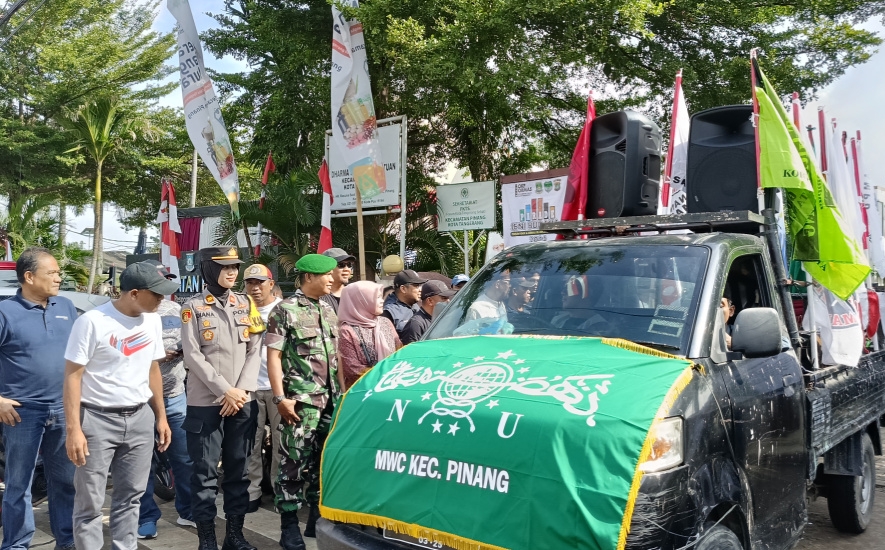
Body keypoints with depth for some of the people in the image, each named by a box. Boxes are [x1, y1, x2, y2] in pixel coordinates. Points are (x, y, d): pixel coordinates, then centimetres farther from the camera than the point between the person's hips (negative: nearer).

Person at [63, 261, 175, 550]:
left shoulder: (152, 320, 5)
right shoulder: (92, 321, -14)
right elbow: (73, 376, -12)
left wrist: (161, 417, 14)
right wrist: (73, 429, -16)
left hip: (140, 419, 5)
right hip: (97, 420, -5)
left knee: (130, 496, 13)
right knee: (89, 502, 3)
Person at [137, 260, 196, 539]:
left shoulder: (176, 309, 10)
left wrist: (184, 348, -6)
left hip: (175, 397, 5)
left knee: (185, 458, 11)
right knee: (144, 463, 6)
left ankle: (188, 512, 26)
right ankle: (147, 518, 19)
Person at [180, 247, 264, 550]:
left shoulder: (246, 304, 9)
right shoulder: (193, 307, -2)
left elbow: (255, 351, 5)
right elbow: (193, 357, -8)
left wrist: (241, 391, -7)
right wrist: (225, 391, -13)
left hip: (243, 402, 4)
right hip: (205, 404, -4)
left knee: (238, 470, 10)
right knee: (205, 472, 2)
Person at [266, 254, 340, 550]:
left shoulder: (328, 310, 14)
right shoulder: (285, 310, -6)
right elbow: (273, 356, -8)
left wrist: (340, 392, 14)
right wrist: (280, 397, -14)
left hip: (330, 400, 6)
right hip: (300, 401, -6)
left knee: (325, 461, 10)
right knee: (295, 463, -2)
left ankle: (318, 517, 23)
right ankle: (289, 526, 8)